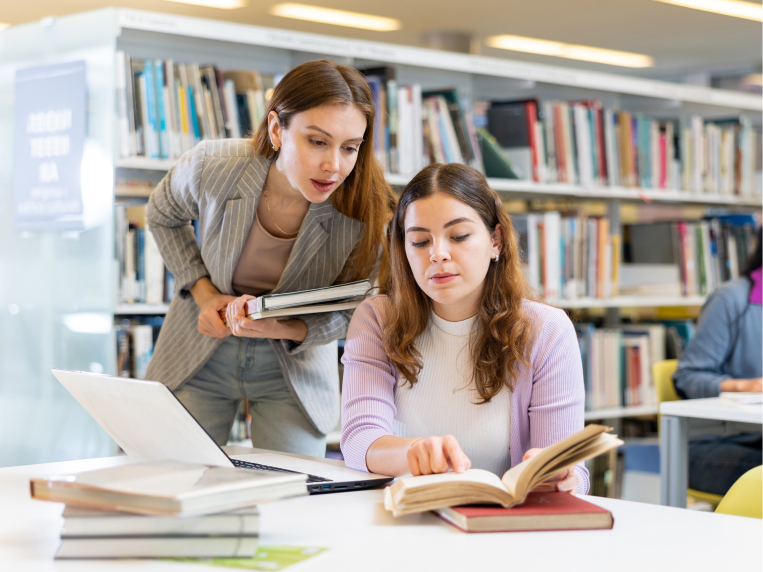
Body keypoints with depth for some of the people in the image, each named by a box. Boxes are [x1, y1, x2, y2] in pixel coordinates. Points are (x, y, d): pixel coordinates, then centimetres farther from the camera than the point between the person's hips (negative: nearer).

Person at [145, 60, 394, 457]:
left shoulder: (365, 212, -27)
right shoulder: (212, 167, -25)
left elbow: (349, 312, -12)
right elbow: (163, 216, 1)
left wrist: (286, 329, -32)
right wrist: (202, 292, -12)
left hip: (294, 362, 0)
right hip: (202, 350, 1)